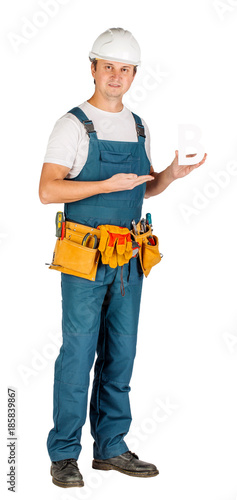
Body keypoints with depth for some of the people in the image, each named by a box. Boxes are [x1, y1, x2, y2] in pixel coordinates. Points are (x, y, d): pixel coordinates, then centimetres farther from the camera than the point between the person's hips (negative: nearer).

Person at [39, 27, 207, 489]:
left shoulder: (138, 127, 13)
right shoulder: (73, 125, -5)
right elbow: (48, 190, -12)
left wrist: (171, 174, 1)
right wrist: (106, 185, -22)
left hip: (129, 259, 6)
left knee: (120, 354, 10)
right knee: (78, 353, -3)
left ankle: (111, 447, 20)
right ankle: (64, 454, 7)